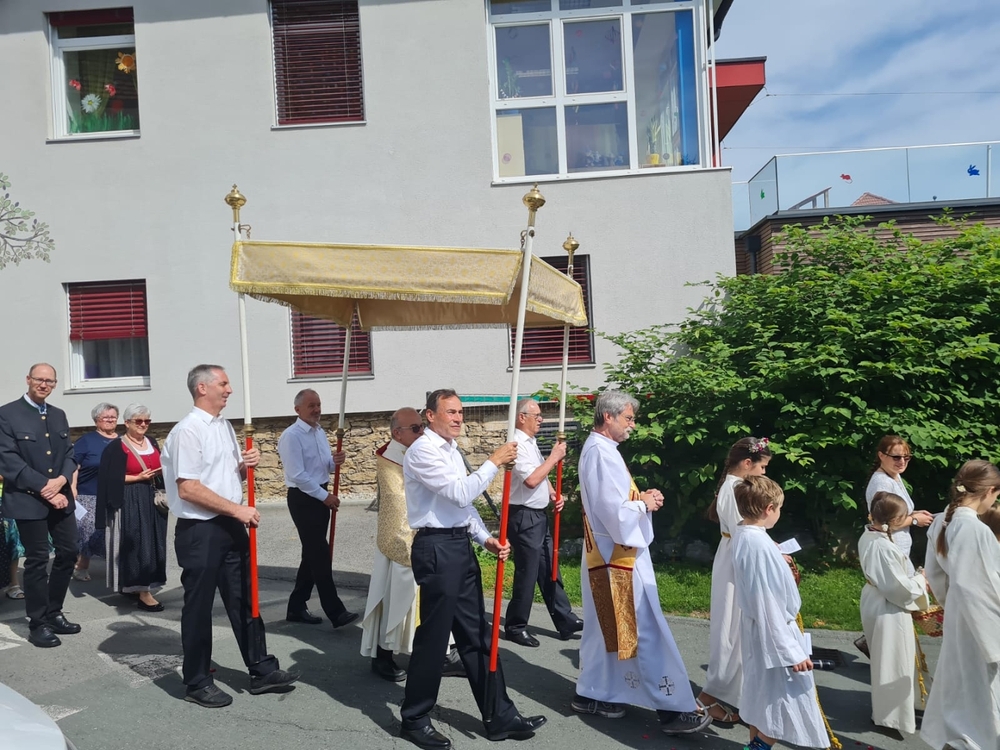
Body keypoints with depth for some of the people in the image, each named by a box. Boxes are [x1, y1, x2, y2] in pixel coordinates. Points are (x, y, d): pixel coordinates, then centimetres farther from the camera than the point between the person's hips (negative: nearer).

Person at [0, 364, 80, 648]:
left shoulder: (59, 415, 12)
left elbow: (69, 454, 10)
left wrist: (61, 480, -10)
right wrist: (45, 488, -18)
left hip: (61, 497, 6)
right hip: (28, 500, -6)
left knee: (69, 552, 9)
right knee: (37, 560, 2)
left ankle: (53, 612, 26)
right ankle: (38, 623, 16)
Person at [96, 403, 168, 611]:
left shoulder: (151, 442, 11)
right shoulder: (117, 446, -7)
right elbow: (112, 478, -11)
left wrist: (162, 471, -2)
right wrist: (138, 477, -18)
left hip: (152, 501, 7)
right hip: (130, 503, -7)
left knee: (152, 543, 7)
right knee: (137, 544, -8)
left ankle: (140, 586, 19)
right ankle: (143, 592, -5)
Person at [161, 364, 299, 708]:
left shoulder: (225, 427, 10)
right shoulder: (187, 431, -16)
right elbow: (188, 489, -22)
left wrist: (245, 465, -1)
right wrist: (238, 510, -20)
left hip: (232, 526, 8)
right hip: (200, 531, -8)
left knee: (244, 600, 14)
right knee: (199, 607, 7)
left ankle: (261, 671, 24)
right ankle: (198, 683, 22)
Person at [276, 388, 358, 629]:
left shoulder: (320, 432, 11)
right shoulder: (291, 436, -15)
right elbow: (297, 475, -20)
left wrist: (334, 461, -4)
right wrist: (325, 496, -19)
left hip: (321, 497, 9)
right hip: (303, 499, -9)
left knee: (313, 554, 13)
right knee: (320, 554, -7)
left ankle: (296, 607, 25)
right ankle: (336, 612, -3)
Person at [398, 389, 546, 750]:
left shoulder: (451, 449, 16)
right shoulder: (423, 451, -14)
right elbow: (460, 494, -22)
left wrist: (486, 539, 8)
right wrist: (494, 462, -15)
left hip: (460, 546, 9)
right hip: (437, 549, -9)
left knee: (476, 635, 14)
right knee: (433, 637, 2)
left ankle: (499, 716, 23)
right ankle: (415, 719, 20)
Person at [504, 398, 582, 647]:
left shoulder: (531, 443, 12)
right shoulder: (517, 444, -18)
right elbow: (531, 479, -27)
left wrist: (553, 494, 4)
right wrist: (554, 457, -18)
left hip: (539, 515, 10)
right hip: (524, 517, -10)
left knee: (549, 570, 15)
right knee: (527, 573, 0)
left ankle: (565, 621, 23)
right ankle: (515, 626, 15)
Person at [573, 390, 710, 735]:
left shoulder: (597, 448, 11)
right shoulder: (601, 452, -22)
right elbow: (614, 511, -25)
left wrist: (640, 498, 4)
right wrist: (645, 504, -9)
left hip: (607, 555, 10)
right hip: (619, 557, -10)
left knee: (606, 627, 17)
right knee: (647, 631, -3)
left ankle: (591, 693, 27)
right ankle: (674, 708, 6)